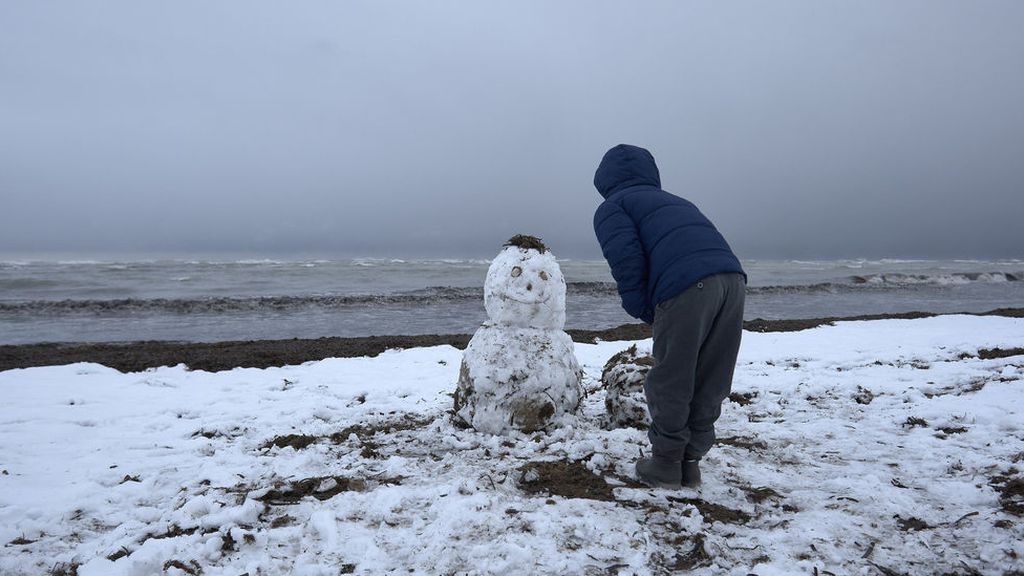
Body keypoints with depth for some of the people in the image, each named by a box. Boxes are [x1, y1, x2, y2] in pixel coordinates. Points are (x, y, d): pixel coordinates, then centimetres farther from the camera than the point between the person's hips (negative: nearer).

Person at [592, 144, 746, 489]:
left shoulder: (612, 207, 16)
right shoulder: (674, 201, 36)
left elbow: (626, 261, -3)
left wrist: (643, 311, 9)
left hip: (686, 286, -7)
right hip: (732, 278, 7)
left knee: (669, 383, 8)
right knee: (710, 384, 15)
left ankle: (666, 465, 19)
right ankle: (691, 462, 25)